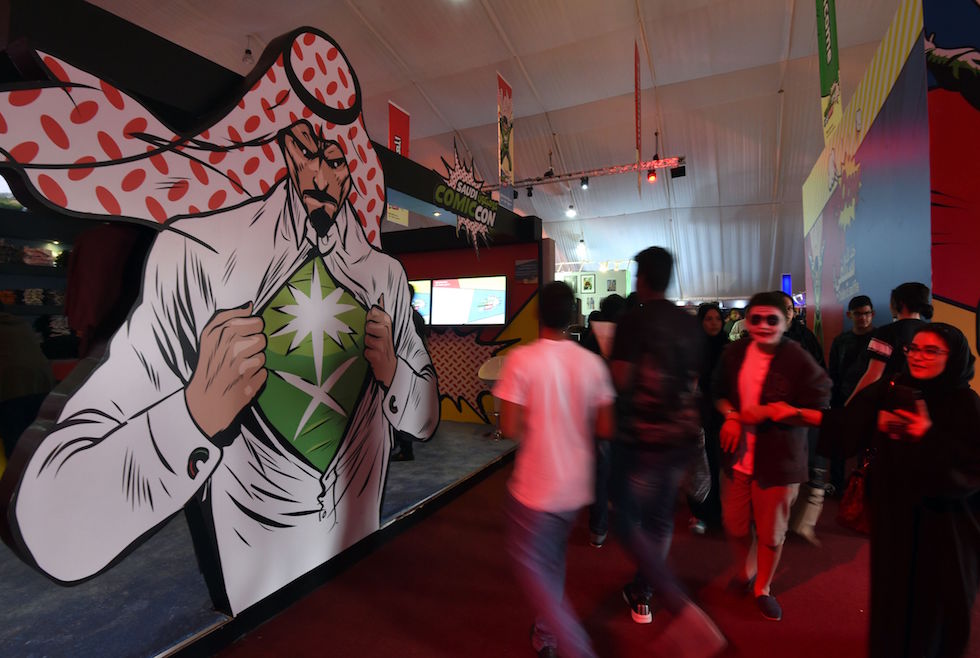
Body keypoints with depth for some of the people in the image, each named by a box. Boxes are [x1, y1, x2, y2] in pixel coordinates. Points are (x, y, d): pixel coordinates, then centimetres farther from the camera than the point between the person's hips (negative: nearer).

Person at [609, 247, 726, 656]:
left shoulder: (632, 321, -14)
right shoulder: (690, 324, 5)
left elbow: (621, 381, -19)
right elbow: (693, 381, 12)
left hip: (642, 437, -6)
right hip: (683, 435, 7)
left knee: (629, 521, 6)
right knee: (659, 516, 20)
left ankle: (682, 610, -5)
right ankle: (641, 593, 38)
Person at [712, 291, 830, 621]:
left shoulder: (798, 360, -14)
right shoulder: (735, 353, -1)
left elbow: (818, 407, -14)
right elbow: (719, 391, 10)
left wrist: (767, 414, -21)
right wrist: (730, 415, -8)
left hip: (780, 459, -3)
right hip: (738, 454, 4)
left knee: (772, 532, 11)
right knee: (734, 524, 14)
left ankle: (763, 588, 37)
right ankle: (744, 572, 44)